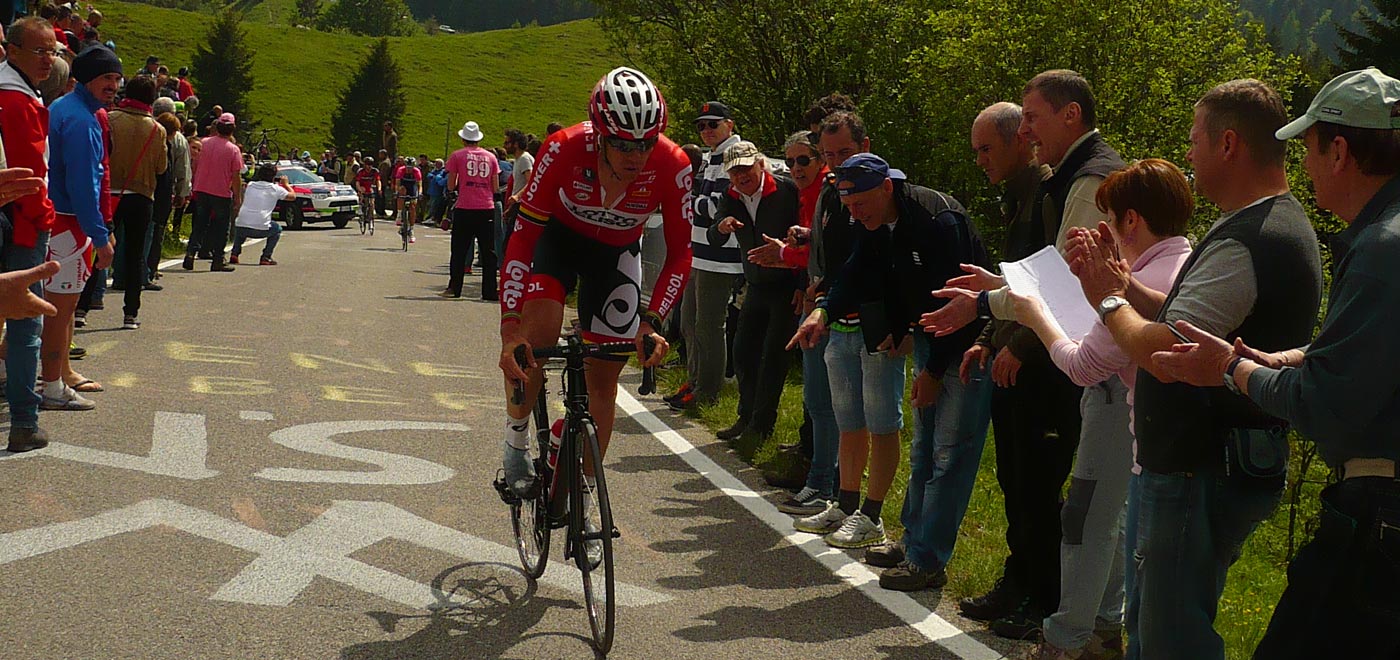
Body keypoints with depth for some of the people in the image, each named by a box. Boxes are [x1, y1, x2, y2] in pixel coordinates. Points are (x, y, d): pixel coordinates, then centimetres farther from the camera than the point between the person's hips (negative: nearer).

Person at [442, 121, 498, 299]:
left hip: (464, 209, -2)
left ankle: (454, 288, 5)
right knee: (488, 251, 5)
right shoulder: (490, 157, 8)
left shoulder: (457, 156, 1)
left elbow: (451, 186, 0)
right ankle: (489, 290, 3)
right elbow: (495, 187, 8)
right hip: (487, 208, 2)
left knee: (459, 251, 5)